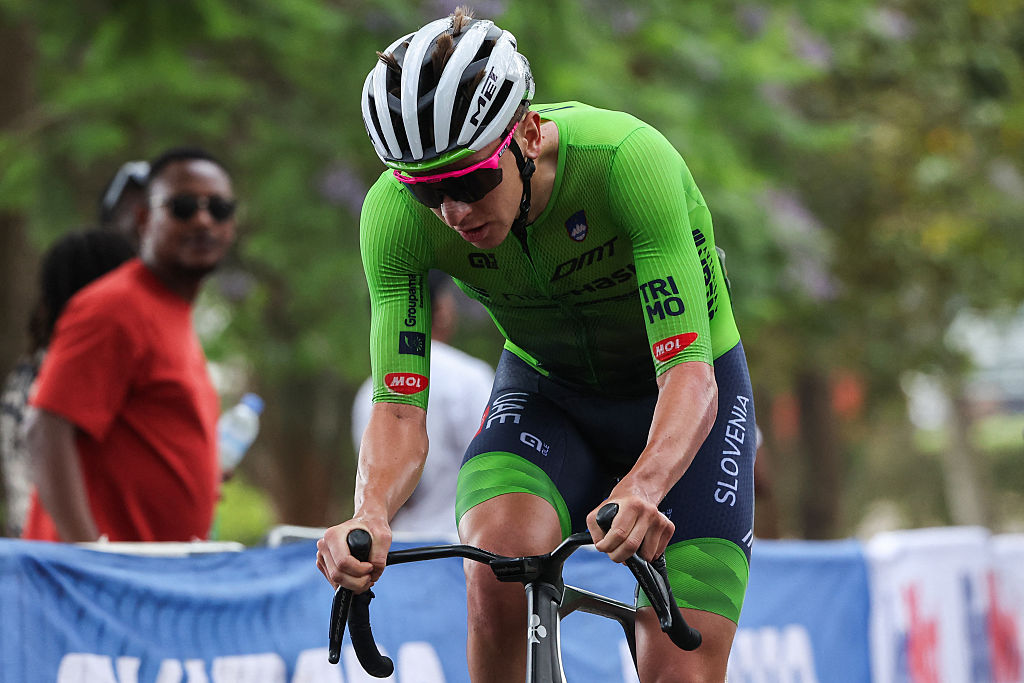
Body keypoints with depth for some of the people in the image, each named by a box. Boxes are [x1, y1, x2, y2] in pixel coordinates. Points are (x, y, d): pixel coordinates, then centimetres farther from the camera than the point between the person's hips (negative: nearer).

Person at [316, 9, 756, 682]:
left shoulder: (628, 159, -35)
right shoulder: (395, 213, -26)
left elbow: (689, 375, -39)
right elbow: (399, 408, -25)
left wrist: (641, 489, -58)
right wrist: (372, 514, -47)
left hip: (680, 398, -2)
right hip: (545, 391, 2)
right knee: (496, 563, -30)